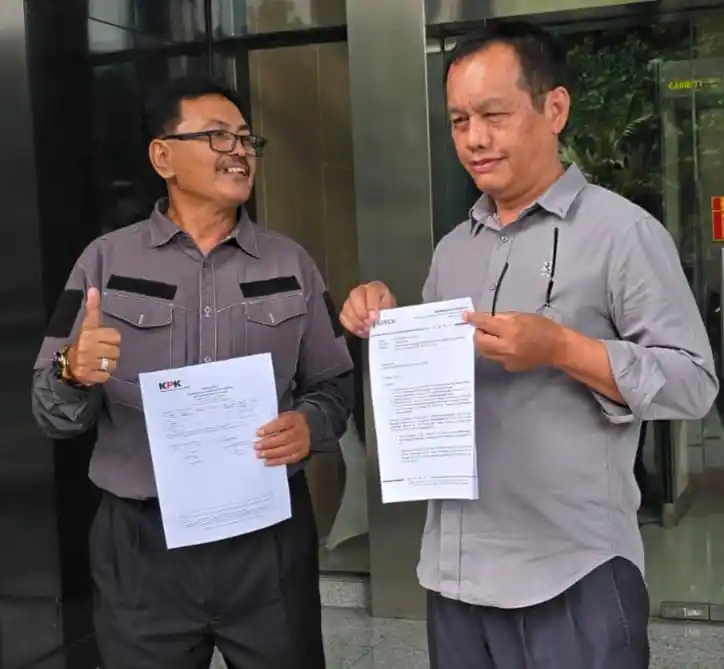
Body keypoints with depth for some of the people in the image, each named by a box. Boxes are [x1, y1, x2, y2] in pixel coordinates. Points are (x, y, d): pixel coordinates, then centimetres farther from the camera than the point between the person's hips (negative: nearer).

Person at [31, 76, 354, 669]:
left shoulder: (291, 264, 5)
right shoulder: (106, 260, 0)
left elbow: (335, 385, 6)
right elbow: (55, 415, 0)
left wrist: (309, 425, -15)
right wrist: (74, 374, -21)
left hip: (269, 537, 1)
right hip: (143, 542, -1)